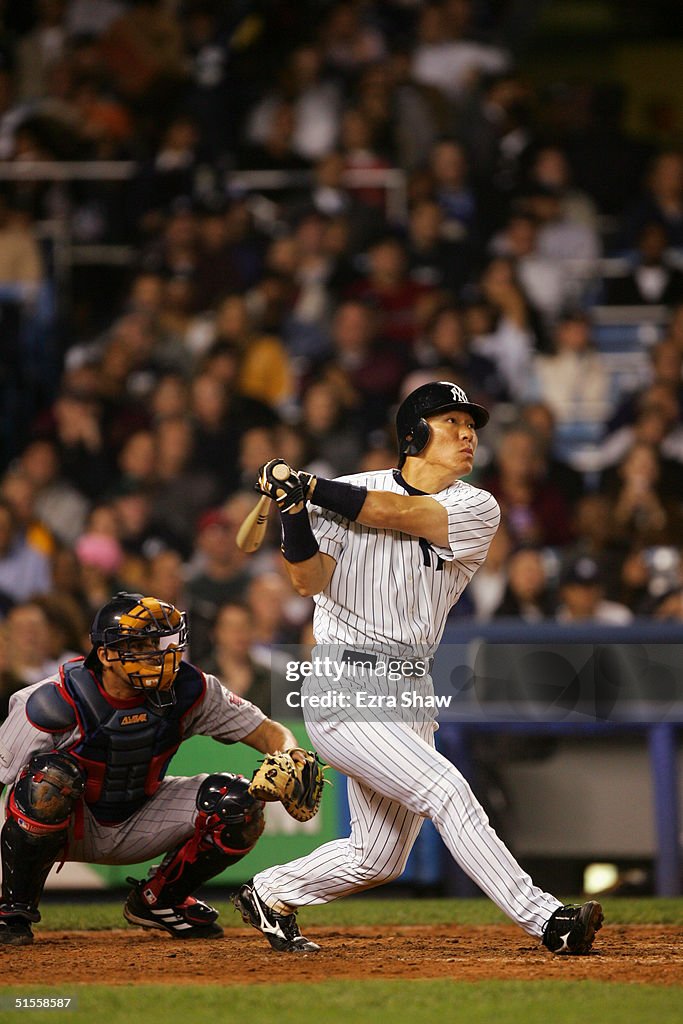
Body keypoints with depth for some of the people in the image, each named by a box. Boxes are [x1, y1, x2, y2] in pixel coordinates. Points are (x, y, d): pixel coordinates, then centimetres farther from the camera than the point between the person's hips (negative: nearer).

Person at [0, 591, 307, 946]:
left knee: (238, 803, -16)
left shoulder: (187, 690, -14)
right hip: (70, 831, -4)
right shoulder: (56, 703, -26)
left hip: (136, 829, 4)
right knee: (52, 776, -39)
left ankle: (158, 901, 9)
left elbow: (267, 732, -10)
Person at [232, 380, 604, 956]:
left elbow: (396, 513, -15)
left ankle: (270, 895, 32)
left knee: (380, 859, 10)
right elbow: (310, 580, -14)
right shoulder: (347, 494, -4)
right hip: (345, 688, -6)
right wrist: (293, 509, -28)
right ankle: (546, 920, -20)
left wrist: (307, 486, -16)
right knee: (445, 790, -20)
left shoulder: (478, 510, 0)